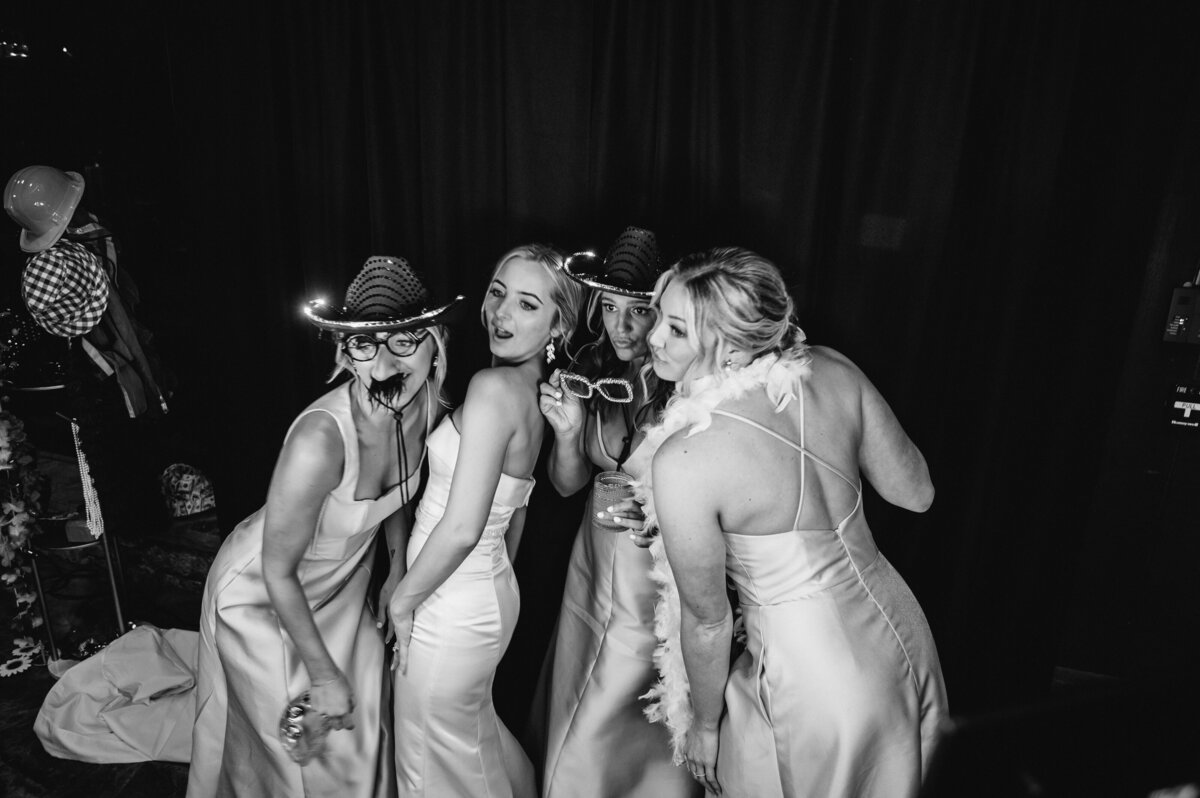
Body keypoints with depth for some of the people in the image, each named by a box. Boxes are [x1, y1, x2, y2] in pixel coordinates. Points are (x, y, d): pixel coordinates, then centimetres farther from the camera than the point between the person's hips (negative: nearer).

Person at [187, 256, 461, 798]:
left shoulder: (424, 402, -19)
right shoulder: (321, 439, -38)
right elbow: (278, 572, -25)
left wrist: (400, 570, 8)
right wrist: (323, 675, -15)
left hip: (343, 585, 6)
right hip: (262, 600, -5)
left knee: (364, 727, 20)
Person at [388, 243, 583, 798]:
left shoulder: (493, 387, -25)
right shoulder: (533, 390, 2)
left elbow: (462, 529, -28)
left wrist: (403, 600, -13)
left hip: (451, 612, -8)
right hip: (493, 593, 8)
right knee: (479, 728, 30)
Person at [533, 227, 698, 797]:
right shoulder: (591, 372, -6)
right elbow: (567, 484, 1)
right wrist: (567, 431, -17)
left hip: (663, 576, -5)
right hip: (595, 562, 5)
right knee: (573, 709, 23)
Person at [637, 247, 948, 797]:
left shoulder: (682, 461, -27)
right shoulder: (833, 371, -12)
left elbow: (707, 619, -14)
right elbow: (915, 493, 0)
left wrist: (704, 724, 4)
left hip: (820, 696, -6)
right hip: (902, 641, 6)